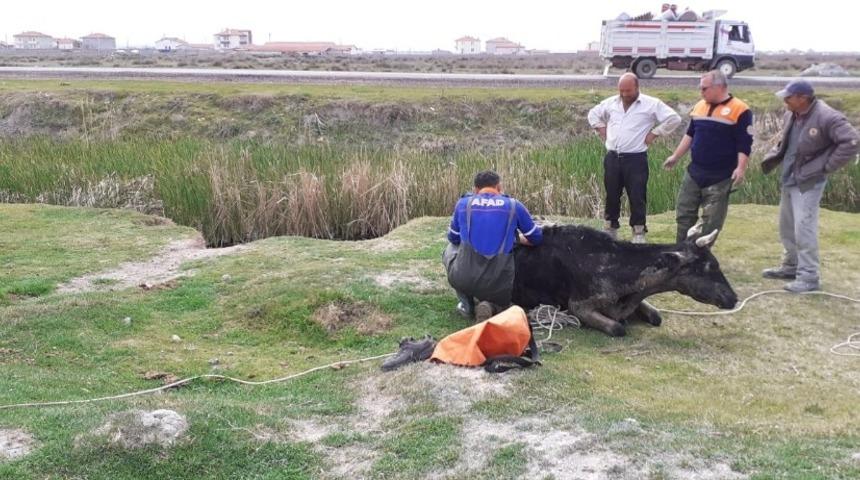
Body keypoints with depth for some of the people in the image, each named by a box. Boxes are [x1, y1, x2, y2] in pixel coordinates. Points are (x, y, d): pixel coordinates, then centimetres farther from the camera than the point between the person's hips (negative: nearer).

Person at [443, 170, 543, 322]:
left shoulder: (463, 203, 7)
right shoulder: (514, 206, 5)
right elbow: (537, 238, 16)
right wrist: (518, 238, 38)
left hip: (463, 280, 0)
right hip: (499, 286, 0)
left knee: (450, 249, 33)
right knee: (501, 302, 37)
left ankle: (467, 305, 20)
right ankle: (493, 307, 0)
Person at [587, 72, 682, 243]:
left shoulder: (651, 104, -6)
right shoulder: (611, 102, 8)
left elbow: (674, 119, -8)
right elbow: (593, 114, 24)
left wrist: (653, 134, -9)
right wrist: (602, 132, 11)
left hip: (635, 159, -4)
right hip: (612, 158, 4)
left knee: (637, 198, -2)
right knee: (611, 196, 11)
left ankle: (639, 234, 6)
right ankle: (610, 231, 23)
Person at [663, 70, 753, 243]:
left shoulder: (740, 110, -10)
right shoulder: (700, 106, 9)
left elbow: (745, 144, -13)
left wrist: (740, 168, -23)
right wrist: (676, 156, 15)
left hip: (720, 178, -6)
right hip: (694, 173, 6)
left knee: (711, 221, 1)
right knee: (684, 214, 8)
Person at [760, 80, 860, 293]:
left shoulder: (827, 117, -21)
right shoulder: (791, 115, 5)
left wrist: (827, 166, -20)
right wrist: (772, 157, 6)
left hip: (808, 182, -9)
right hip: (788, 179, 9)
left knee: (804, 229, -10)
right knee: (787, 227, 18)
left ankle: (809, 277, -3)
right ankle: (791, 267, 33)